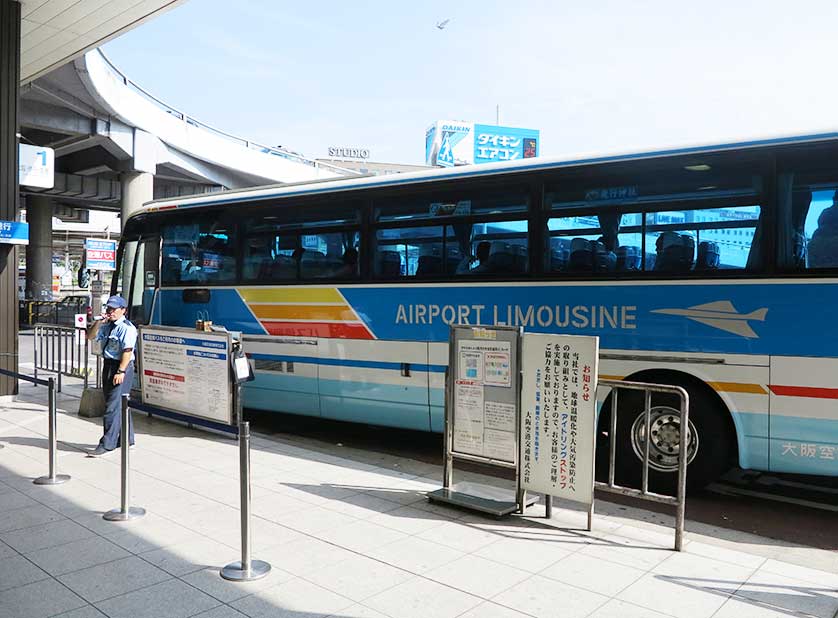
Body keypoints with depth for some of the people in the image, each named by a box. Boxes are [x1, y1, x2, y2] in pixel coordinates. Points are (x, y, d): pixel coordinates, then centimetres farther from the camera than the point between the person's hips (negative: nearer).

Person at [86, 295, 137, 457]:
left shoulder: (127, 328, -12)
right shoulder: (106, 326, 14)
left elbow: (127, 351, -19)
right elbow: (90, 336, 12)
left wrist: (121, 371, -24)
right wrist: (98, 322, -2)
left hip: (121, 367, -9)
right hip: (107, 365, 9)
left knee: (113, 406, -9)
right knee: (120, 405, 17)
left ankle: (107, 444, -6)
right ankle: (127, 439, 29)